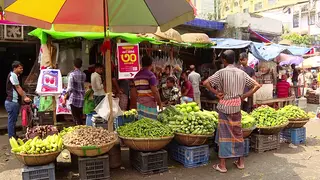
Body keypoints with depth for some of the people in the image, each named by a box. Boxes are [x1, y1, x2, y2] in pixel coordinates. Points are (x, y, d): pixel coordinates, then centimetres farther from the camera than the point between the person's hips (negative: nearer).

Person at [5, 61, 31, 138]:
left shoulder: (16, 76, 16)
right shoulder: (13, 75, -14)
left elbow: (19, 88, 17)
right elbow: (18, 88, -15)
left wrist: (24, 97, 10)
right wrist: (25, 97, -11)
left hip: (14, 101, 10)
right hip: (12, 102, -10)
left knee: (13, 120, 17)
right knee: (12, 120, -3)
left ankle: (13, 136, 27)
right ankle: (12, 138, 3)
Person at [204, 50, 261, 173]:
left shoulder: (222, 72, -8)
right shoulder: (241, 73, 4)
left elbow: (206, 82, -17)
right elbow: (257, 85, 5)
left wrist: (216, 93, -9)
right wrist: (245, 96, 4)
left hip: (225, 106, -4)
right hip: (237, 105, 4)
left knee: (224, 133, 0)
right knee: (237, 132, 13)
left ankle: (222, 165, 6)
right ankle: (240, 161, 24)